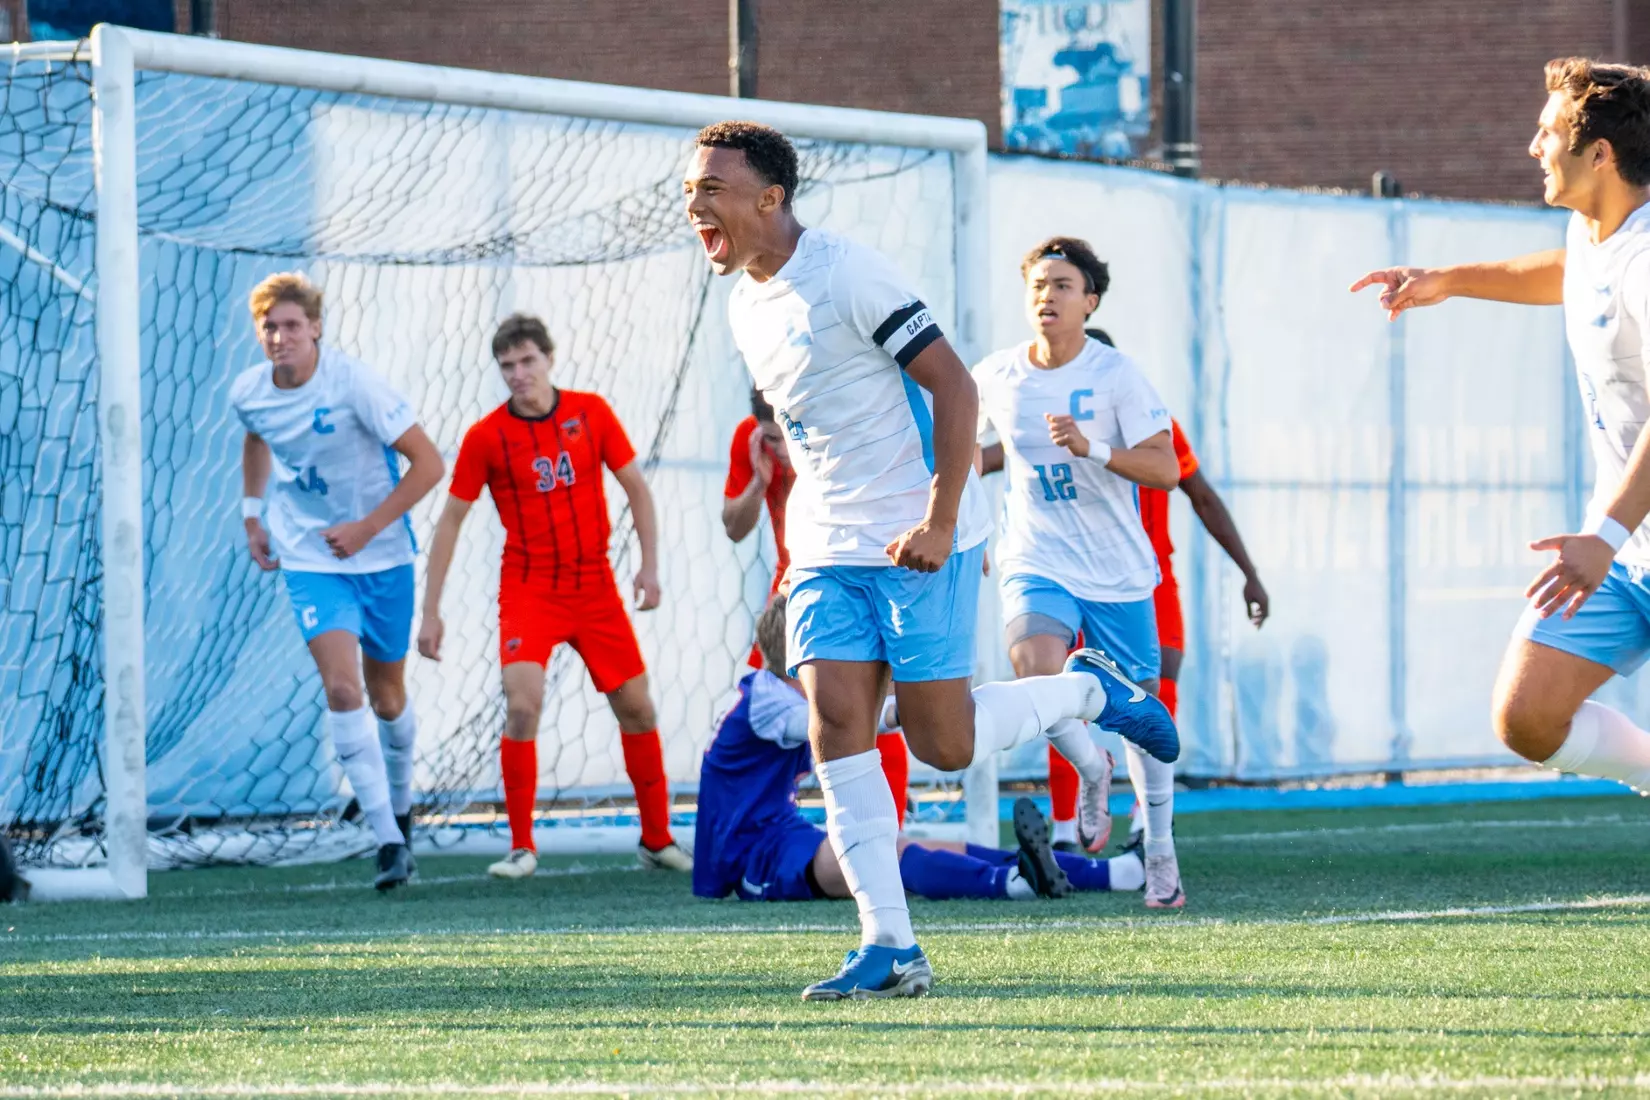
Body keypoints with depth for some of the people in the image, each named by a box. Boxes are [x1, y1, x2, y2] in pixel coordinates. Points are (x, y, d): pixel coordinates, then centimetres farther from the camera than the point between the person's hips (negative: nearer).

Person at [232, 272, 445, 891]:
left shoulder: (354, 385, -19)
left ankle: (400, 807, 41)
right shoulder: (249, 393, -5)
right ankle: (389, 841, -19)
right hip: (309, 559, 2)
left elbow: (428, 463, -16)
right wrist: (252, 514, 14)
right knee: (341, 687, -18)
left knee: (386, 699, 11)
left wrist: (367, 528, -19)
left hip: (381, 558, -1)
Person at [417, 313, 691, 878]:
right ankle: (521, 847, -11)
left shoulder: (591, 413, -2)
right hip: (528, 589, -3)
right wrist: (430, 612, -5)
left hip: (595, 585, 3)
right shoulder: (485, 437, -7)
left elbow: (635, 486, 8)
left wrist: (650, 564, -1)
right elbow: (450, 520, -2)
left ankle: (657, 838, 21)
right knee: (523, 705, -20)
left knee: (636, 708, 6)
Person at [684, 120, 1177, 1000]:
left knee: (944, 745, -6)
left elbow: (952, 386, -16)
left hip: (918, 544, -7)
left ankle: (1086, 693, 22)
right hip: (827, 554, 7)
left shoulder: (845, 275, -14)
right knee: (834, 726, -9)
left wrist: (939, 521, -20)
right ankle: (890, 948, -9)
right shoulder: (745, 306, 12)